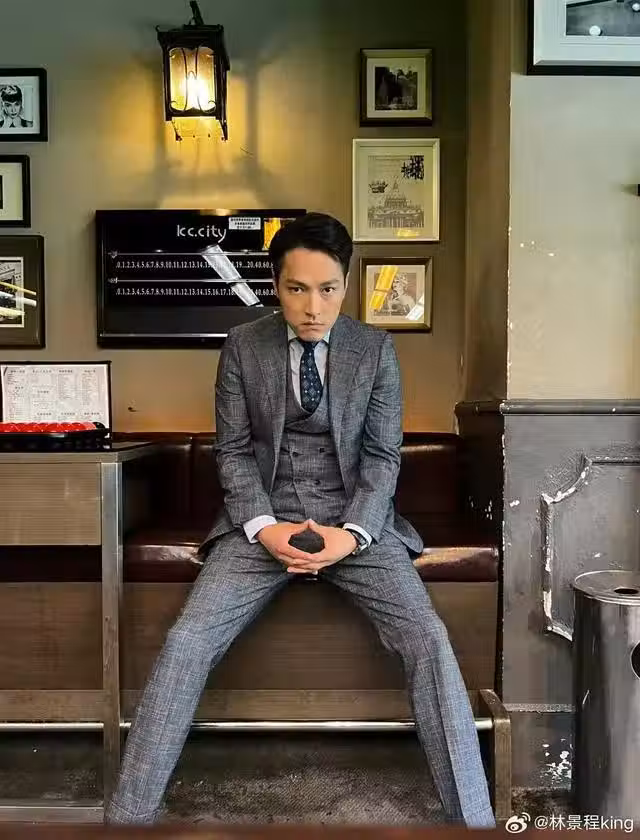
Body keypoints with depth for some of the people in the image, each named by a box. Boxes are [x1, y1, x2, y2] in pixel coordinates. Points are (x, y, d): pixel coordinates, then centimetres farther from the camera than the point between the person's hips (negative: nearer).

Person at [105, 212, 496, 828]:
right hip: (264, 518, 1)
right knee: (187, 641, -17)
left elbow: (382, 455, -1)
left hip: (355, 519, 0)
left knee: (429, 639, -20)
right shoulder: (241, 347, 2)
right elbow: (233, 450, 1)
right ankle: (129, 814, -1)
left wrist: (350, 534, -17)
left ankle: (471, 817, -5)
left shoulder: (376, 349, 2)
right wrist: (264, 527, -16)